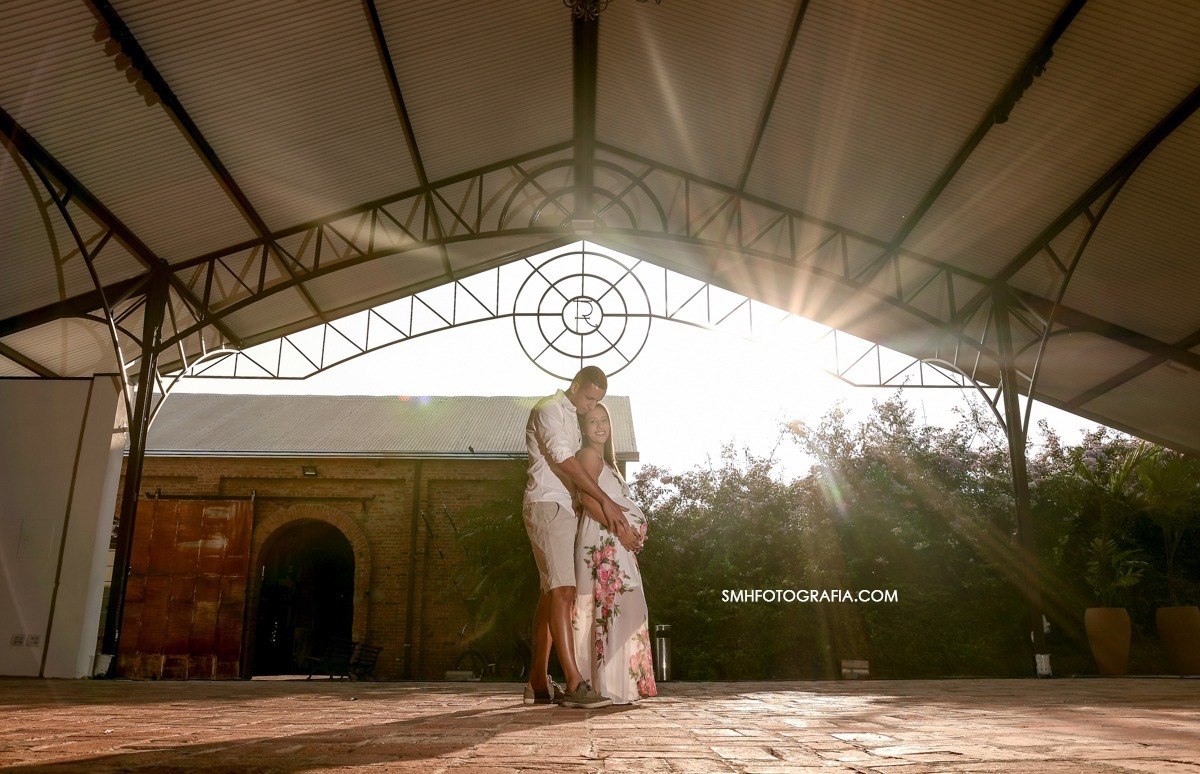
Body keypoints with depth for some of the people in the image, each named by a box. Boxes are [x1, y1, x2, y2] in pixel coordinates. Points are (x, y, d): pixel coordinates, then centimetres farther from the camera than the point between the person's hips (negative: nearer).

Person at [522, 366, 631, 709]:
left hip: (564, 509, 9)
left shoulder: (572, 417, 22)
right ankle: (574, 683, -21)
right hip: (547, 504, -9)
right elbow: (565, 460, -17)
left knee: (552, 593, 7)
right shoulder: (549, 409, -7)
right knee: (562, 591, -17)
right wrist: (605, 501, -20)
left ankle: (538, 683, 10)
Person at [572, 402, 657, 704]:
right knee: (613, 608, -13)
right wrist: (620, 529, -19)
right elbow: (589, 499, -16)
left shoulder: (605, 459, 25)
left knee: (621, 610, 8)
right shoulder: (589, 455, -4)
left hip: (617, 543, 10)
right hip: (603, 540, -10)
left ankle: (616, 685, 10)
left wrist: (629, 533, 13)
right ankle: (608, 687, -12)